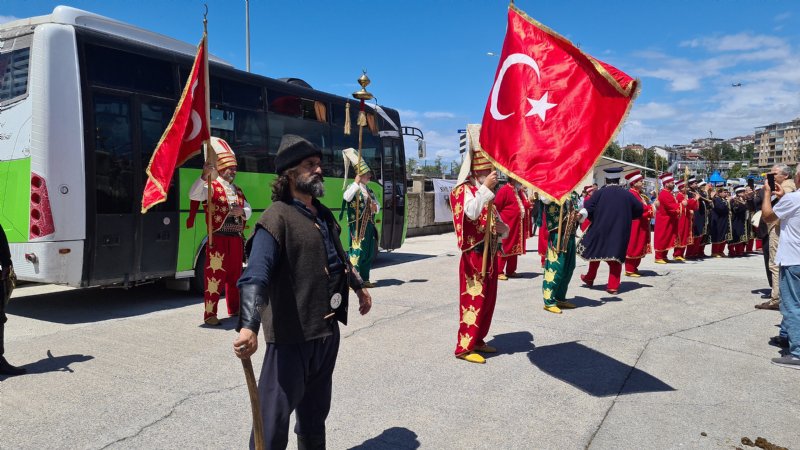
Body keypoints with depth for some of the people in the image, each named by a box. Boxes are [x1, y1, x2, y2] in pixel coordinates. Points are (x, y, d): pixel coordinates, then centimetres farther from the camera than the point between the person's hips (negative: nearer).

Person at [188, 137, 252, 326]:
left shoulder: (238, 191, 19)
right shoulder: (211, 187, -4)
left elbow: (249, 210, 20)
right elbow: (193, 194, -22)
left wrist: (242, 212, -4)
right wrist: (204, 176, -36)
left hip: (236, 238, 7)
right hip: (218, 238, -7)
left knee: (235, 274, 14)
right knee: (215, 275, -8)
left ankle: (234, 308, 27)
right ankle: (210, 314, -2)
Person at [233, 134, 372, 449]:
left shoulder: (323, 214, 11)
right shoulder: (277, 217, -17)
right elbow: (256, 276, -29)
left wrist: (359, 287, 36)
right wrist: (249, 326, -42)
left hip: (328, 330, 8)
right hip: (292, 333, -8)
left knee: (316, 409, 24)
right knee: (275, 415, 0)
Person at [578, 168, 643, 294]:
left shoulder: (600, 192, -7)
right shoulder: (627, 194, 0)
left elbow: (587, 208, -12)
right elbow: (639, 210, 7)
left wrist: (594, 218, 6)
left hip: (600, 229, -1)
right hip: (620, 232, 1)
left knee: (596, 252, 18)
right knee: (616, 256, 7)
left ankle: (590, 278, 30)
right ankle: (613, 286, 3)